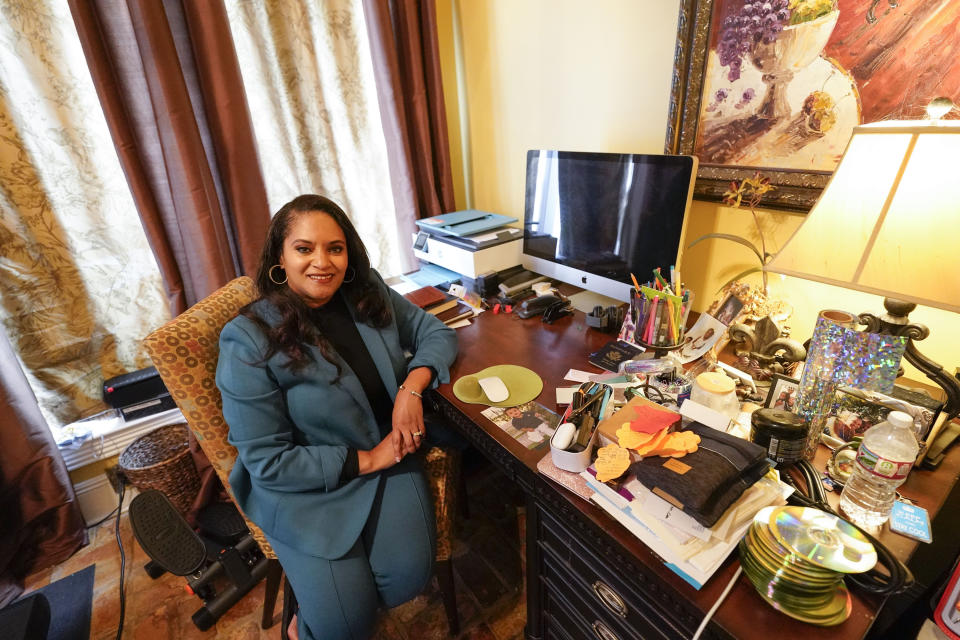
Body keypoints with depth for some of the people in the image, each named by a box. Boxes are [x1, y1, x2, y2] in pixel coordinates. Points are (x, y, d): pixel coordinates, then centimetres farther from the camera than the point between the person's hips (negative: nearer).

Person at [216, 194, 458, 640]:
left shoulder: (369, 292, -6)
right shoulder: (248, 341, -18)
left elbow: (436, 332, 3)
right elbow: (267, 462, -15)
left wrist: (412, 386, -17)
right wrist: (366, 460, -17)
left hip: (388, 451, 4)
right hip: (305, 484, -3)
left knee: (408, 577, -11)